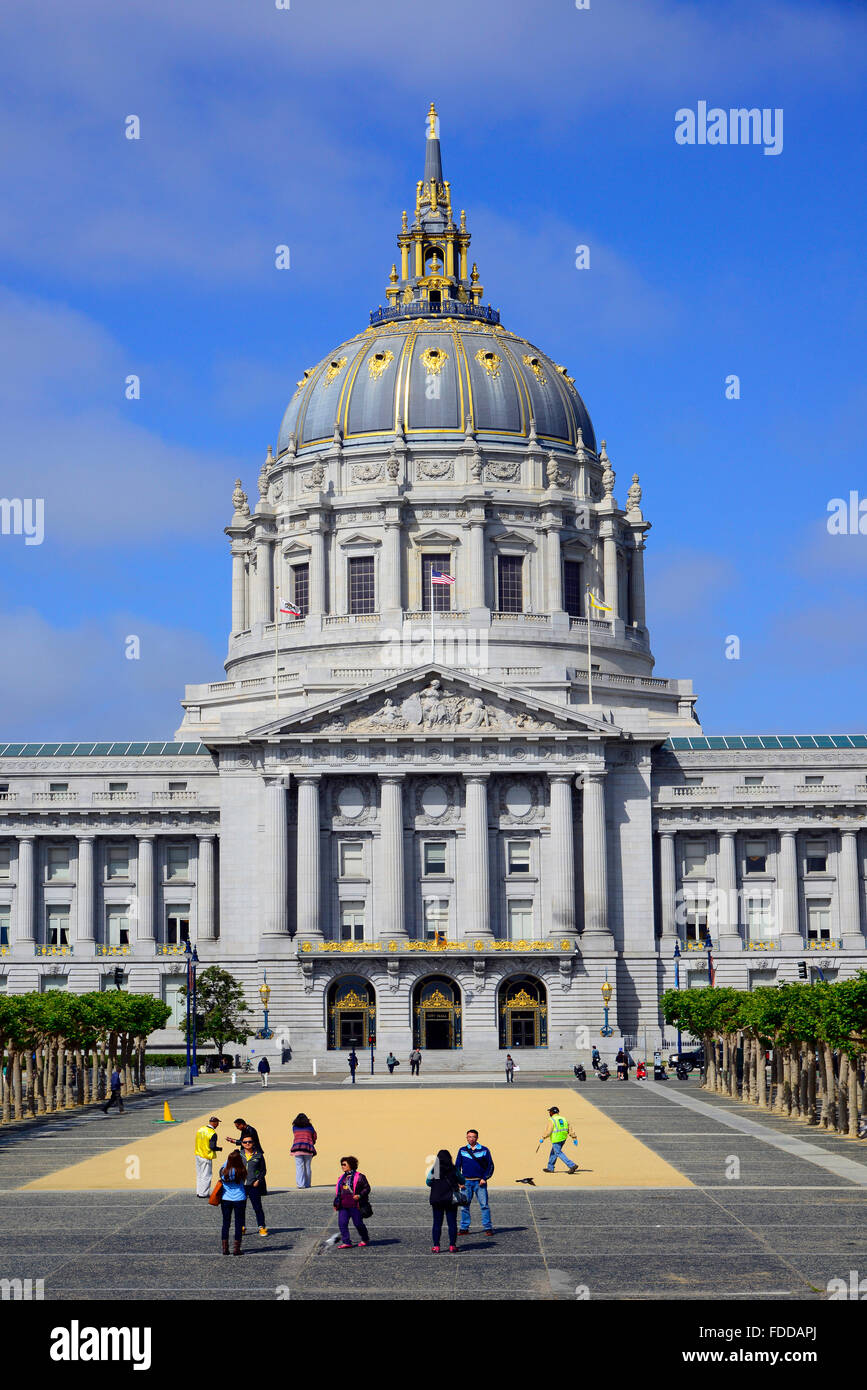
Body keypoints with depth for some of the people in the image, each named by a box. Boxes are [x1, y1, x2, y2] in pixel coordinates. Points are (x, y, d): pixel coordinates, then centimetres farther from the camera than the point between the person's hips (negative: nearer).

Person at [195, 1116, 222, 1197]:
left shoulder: (200, 1129, 2)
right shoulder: (212, 1134, -20)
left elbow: (197, 1141, 10)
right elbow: (212, 1147, -21)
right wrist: (220, 1149, -3)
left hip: (198, 1155, 7)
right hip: (206, 1157, -7)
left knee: (199, 1174, 17)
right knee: (206, 1175, 4)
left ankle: (198, 1192, 24)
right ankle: (203, 1193, 8)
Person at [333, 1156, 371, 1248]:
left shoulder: (359, 1177, -4)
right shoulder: (341, 1177, 16)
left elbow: (367, 1188, -4)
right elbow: (338, 1191, 24)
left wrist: (360, 1195, -19)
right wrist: (336, 1204, 20)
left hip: (355, 1206, -6)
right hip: (343, 1206, 6)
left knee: (358, 1223, 1)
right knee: (342, 1223, -5)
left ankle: (365, 1239, 23)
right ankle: (346, 1242, -1)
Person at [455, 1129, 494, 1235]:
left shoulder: (484, 1150, 4)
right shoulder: (462, 1150, 8)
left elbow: (490, 1165, 6)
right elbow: (457, 1166, 11)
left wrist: (484, 1178, -6)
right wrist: (460, 1181, 1)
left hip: (480, 1182, -2)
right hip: (466, 1182, 2)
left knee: (484, 1205, -6)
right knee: (464, 1205, 2)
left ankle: (488, 1228, -2)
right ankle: (464, 1228, 10)